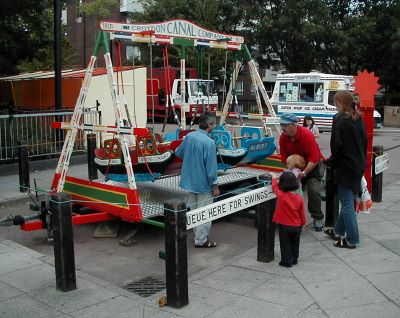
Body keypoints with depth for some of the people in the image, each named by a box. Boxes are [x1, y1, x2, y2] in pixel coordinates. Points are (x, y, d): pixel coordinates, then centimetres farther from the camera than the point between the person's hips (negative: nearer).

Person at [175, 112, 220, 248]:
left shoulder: (189, 136, -3)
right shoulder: (209, 142, -22)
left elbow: (178, 153, 12)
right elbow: (211, 166, -21)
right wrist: (215, 186, -11)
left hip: (190, 181, 7)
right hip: (203, 183, -7)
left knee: (193, 210, 20)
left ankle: (198, 235, 35)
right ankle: (201, 240, 15)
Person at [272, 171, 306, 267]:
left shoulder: (281, 196, -20)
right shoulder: (299, 198, -8)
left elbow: (275, 186, -2)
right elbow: (302, 213, 1)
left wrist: (274, 178, 16)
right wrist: (303, 223, 16)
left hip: (284, 226, -4)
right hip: (297, 226, 4)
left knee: (285, 245, 9)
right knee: (295, 244, 20)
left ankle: (287, 261, 15)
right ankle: (294, 259, 32)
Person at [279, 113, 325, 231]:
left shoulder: (307, 135, -30)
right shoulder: (283, 137, -15)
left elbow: (314, 160, -30)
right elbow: (284, 157, -6)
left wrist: (304, 173, -36)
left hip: (313, 164, -5)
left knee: (313, 190, -16)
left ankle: (318, 218, 1)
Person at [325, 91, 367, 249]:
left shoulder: (340, 119, -15)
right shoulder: (359, 119, 10)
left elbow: (337, 145, -17)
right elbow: (364, 142, 15)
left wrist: (331, 161, -2)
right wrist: (361, 160, 20)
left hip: (346, 167, -8)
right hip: (358, 165, 8)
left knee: (347, 204, -1)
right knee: (347, 201, 18)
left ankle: (351, 240, 6)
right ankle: (339, 231, 32)